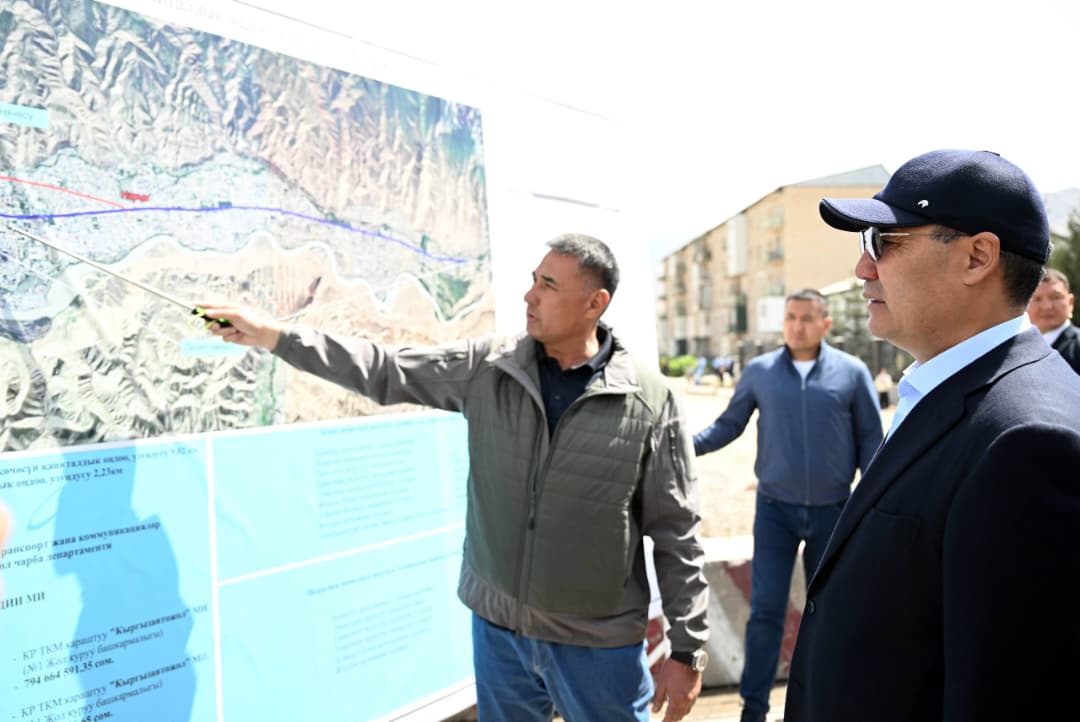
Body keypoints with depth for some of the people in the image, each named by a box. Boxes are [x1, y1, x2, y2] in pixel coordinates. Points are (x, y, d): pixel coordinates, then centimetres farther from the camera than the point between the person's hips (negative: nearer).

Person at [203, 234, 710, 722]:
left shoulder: (649, 401, -12)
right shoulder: (484, 368, -3)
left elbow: (677, 535, -8)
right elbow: (383, 370, 0)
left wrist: (686, 651, -6)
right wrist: (275, 336, -6)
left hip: (597, 644, -3)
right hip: (497, 625, 4)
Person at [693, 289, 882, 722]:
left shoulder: (852, 372, -4)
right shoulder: (759, 371, -2)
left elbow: (870, 441, 1)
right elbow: (729, 425, 2)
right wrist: (687, 444, -14)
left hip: (833, 510, 0)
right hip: (775, 508, 0)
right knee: (766, 610, 1)